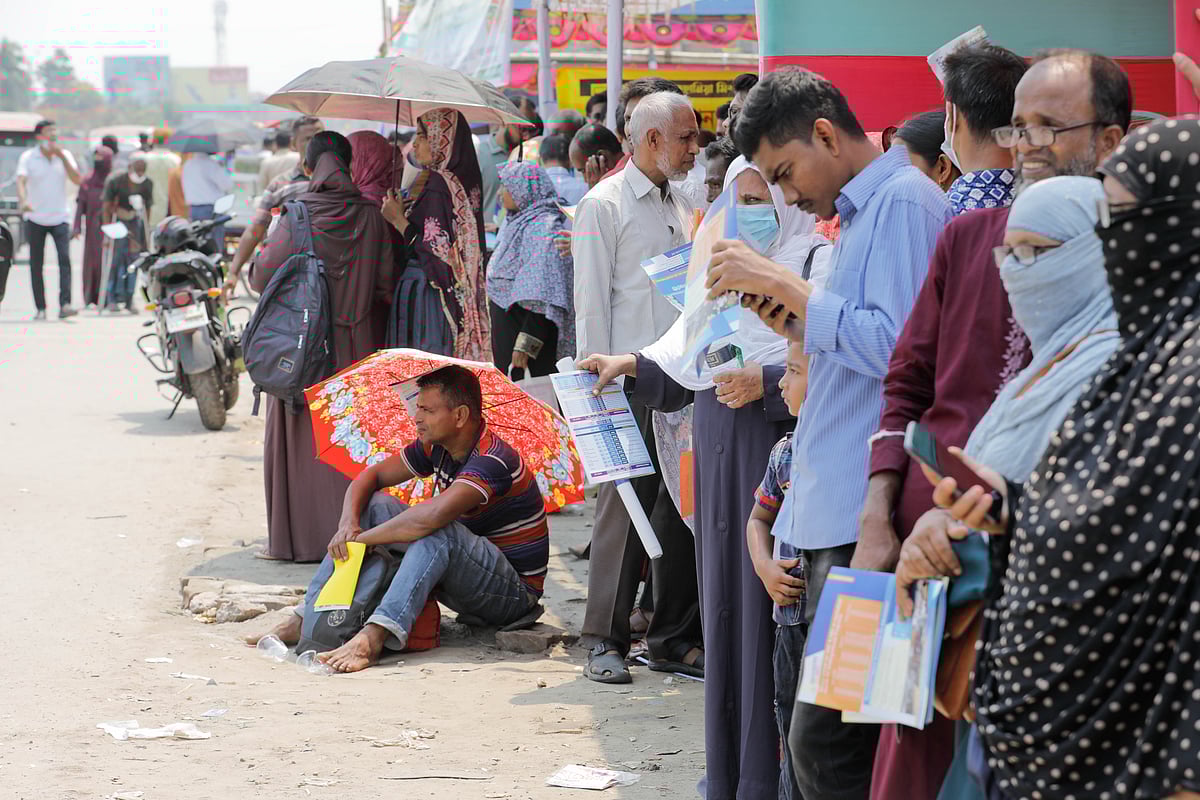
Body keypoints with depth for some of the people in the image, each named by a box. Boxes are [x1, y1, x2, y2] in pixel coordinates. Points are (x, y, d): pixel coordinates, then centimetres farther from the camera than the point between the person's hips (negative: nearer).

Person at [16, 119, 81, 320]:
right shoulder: (28, 157, -3)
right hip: (35, 219, -1)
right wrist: (23, 201, -37)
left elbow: (77, 180, -6)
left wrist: (62, 157, -14)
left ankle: (64, 304, -22)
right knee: (36, 264, 2)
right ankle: (40, 308, 9)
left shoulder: (65, 155, 5)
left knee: (65, 258, -16)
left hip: (59, 218, 1)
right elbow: (21, 181, -18)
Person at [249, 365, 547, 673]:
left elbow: (433, 515, -40)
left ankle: (374, 636, -48)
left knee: (439, 532, -37)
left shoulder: (494, 460, -26)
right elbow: (372, 476, 7)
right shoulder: (435, 448, 2)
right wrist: (348, 522, -15)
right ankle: (307, 619, -9)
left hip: (515, 594, -8)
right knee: (374, 506, -2)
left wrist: (361, 538, -30)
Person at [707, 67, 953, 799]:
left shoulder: (903, 200, -9)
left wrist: (782, 283, -14)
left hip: (864, 518, -10)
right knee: (812, 731, 12)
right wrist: (784, 315, 12)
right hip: (829, 517, 10)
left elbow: (895, 345, -20)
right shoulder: (861, 212, 22)